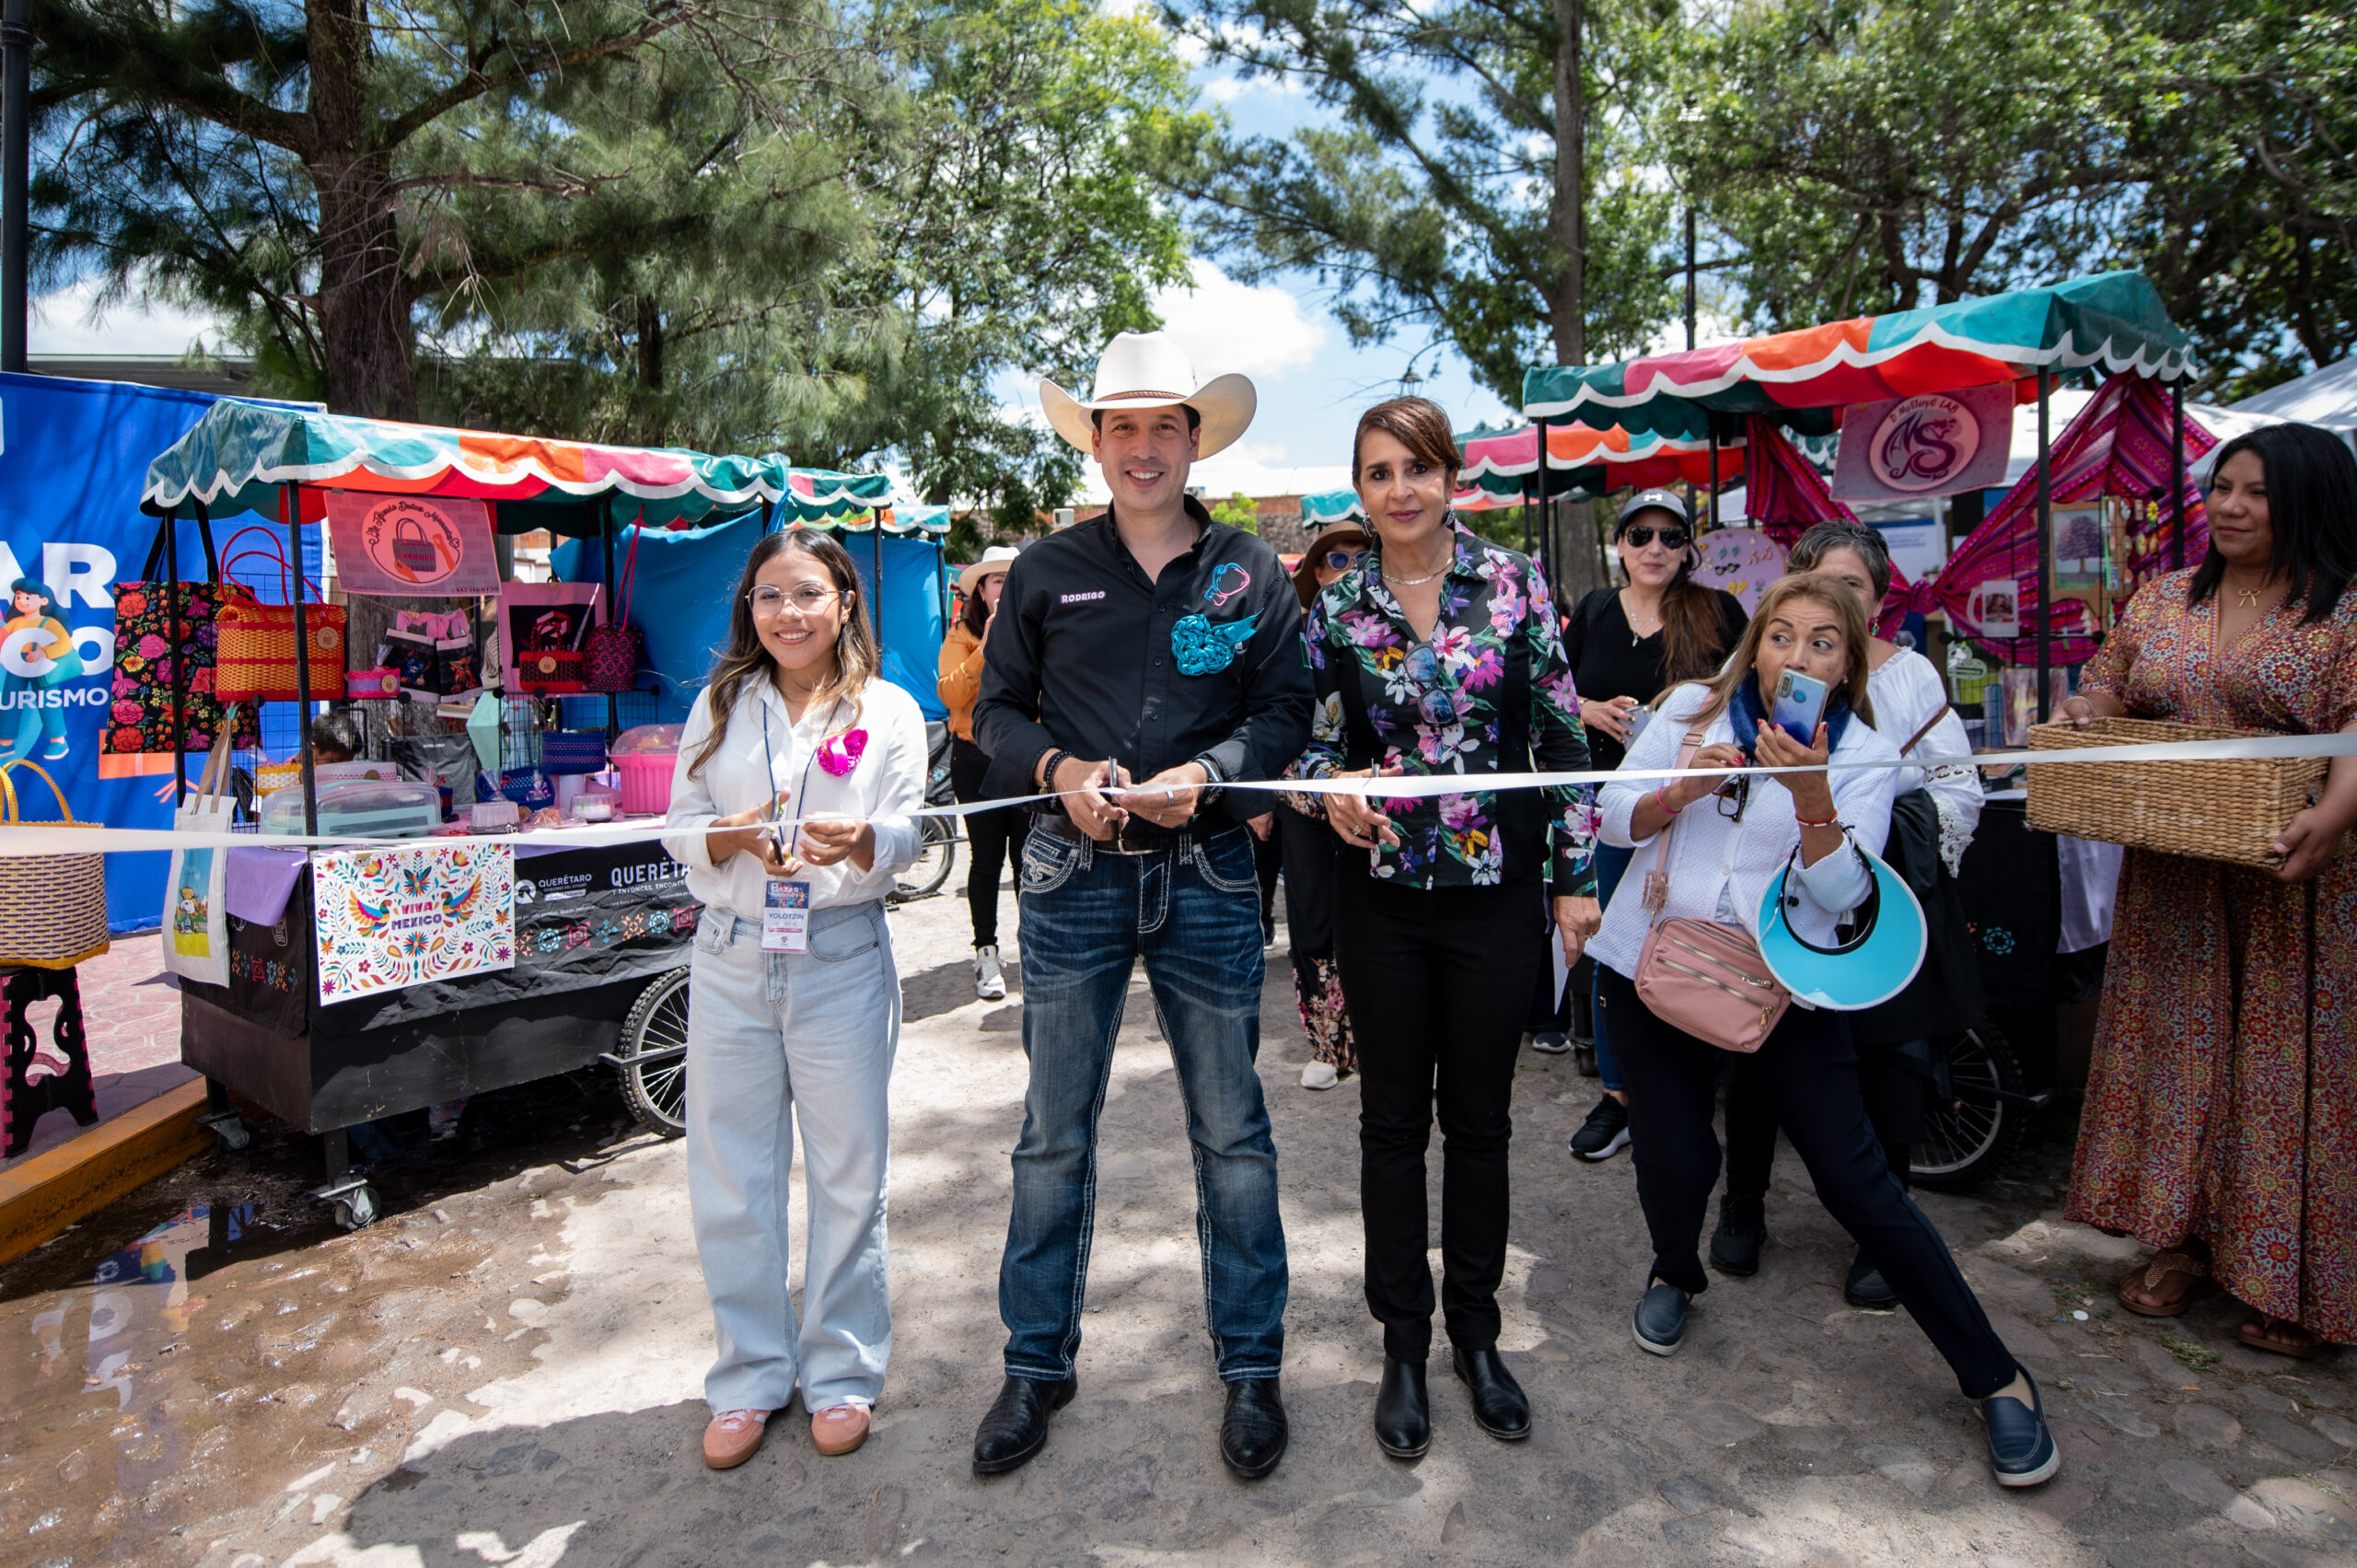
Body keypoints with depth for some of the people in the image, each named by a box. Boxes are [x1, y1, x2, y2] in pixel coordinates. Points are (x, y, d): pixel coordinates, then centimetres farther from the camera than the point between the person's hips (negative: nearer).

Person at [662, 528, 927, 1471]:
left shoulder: (888, 712, 3)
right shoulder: (720, 706, 9)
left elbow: (903, 840, -4)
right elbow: (680, 827, 6)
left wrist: (859, 840, -26)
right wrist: (731, 836, -15)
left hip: (842, 960, -2)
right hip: (731, 959, 2)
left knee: (848, 1173, 6)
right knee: (730, 1177, 8)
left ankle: (841, 1372, 26)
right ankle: (749, 1376, 27)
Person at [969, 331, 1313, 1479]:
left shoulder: (1249, 571, 4)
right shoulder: (1046, 570, 5)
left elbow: (1288, 709, 3)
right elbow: (996, 710, 8)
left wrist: (1204, 774, -14)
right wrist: (1060, 768, -12)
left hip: (1207, 874, 0)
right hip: (1073, 872, 1)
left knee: (1231, 1132, 9)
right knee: (1053, 1133, 10)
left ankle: (1251, 1366, 27)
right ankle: (1038, 1363, 28)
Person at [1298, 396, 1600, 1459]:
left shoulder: (1512, 583, -2)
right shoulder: (1338, 606, 0)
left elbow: (1562, 735, 0)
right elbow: (1313, 740, 5)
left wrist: (1575, 875, -2)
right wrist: (1335, 788, -17)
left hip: (1495, 892, 0)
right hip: (1384, 895, 1)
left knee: (1479, 1118, 12)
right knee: (1393, 1119, 10)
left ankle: (1475, 1333, 32)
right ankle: (1403, 1346, 27)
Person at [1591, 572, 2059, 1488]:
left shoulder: (1863, 756, 0)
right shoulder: (1691, 710, 3)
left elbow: (1839, 893, -12)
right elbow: (1614, 819, 2)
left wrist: (1810, 794, -26)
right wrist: (1678, 790, -17)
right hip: (1655, 965, 1)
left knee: (1856, 1179, -3)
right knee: (1675, 1158, 2)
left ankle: (1995, 1379, 14)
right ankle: (1674, 1273, 37)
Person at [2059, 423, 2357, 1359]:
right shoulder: (2160, 601, 11)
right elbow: (2106, 690, 17)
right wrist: (2082, 713, -6)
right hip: (2172, 879, 4)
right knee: (2176, 1041, 10)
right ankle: (2184, 1237, 24)